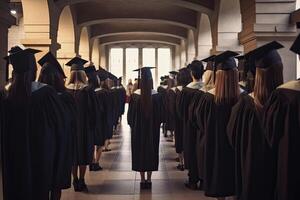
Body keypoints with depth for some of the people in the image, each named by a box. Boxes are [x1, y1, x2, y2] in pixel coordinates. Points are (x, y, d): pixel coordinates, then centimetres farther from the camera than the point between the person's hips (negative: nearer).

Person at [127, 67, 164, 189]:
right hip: (152, 129, 1)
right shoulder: (156, 95, -9)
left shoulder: (135, 95, -11)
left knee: (140, 152, 9)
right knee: (151, 152, 11)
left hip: (138, 129, 0)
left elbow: (131, 114, -3)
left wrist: (133, 125, 13)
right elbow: (160, 114, 0)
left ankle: (143, 180, 12)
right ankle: (149, 179, 14)